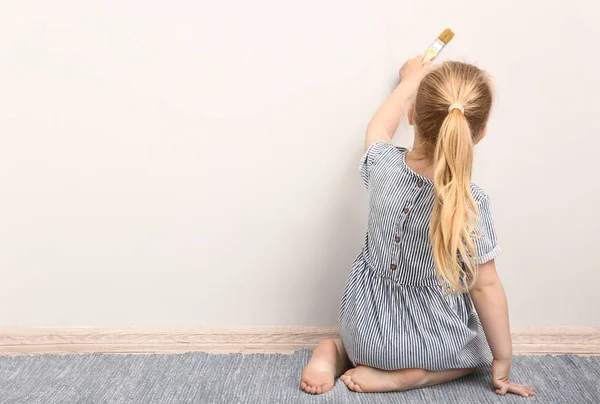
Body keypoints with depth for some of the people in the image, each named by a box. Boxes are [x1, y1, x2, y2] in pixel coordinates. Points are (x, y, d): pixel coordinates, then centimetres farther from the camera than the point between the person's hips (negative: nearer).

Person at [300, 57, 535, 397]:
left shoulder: (384, 165, -15)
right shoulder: (471, 204, -24)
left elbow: (378, 130, 10)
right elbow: (485, 286, -15)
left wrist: (411, 80, 25)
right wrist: (503, 361, -2)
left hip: (364, 327, 4)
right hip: (427, 341, -4)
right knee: (480, 349, 29)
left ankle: (337, 353, 8)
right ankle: (409, 376, 1)